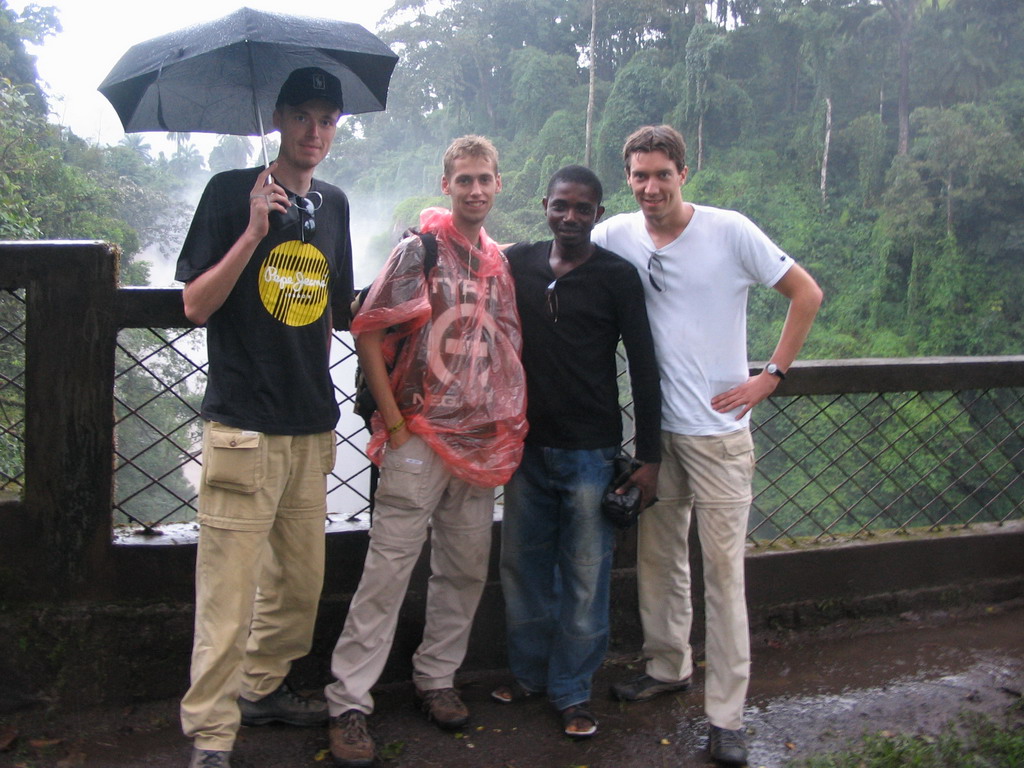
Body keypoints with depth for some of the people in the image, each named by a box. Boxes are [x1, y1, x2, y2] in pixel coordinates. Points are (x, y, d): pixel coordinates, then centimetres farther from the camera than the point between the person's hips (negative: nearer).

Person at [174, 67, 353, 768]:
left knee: (300, 580, 13)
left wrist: (321, 389, 14)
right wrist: (254, 232, -18)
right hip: (244, 426, -6)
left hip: (312, 427, 6)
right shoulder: (232, 192, -2)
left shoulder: (333, 205, 13)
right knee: (230, 588, -3)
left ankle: (262, 688, 32)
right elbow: (196, 305, -8)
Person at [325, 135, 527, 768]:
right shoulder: (420, 249, -5)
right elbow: (367, 333, -7)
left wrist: (513, 424, 9)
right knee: (389, 569, -4)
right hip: (420, 438, -6)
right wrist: (394, 421, -10)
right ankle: (350, 703, 5)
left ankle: (436, 679, 29)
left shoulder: (501, 262, 12)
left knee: (465, 570, 12)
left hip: (484, 442, 6)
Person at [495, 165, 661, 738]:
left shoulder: (618, 276, -5)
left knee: (585, 575, 3)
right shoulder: (517, 264, 4)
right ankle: (530, 672, 32)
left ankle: (574, 690, 19)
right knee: (523, 564, 13)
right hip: (528, 446, 4)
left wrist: (649, 458, -8)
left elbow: (644, 368, -5)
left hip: (591, 453, -3)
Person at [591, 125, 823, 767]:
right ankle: (669, 666, 35)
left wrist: (772, 375, -6)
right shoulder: (616, 236, 1)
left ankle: (727, 714, 6)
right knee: (658, 555, 14)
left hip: (719, 429, -4)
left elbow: (807, 294, -2)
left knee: (723, 566, -3)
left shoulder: (729, 230, -8)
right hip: (653, 425, 4)